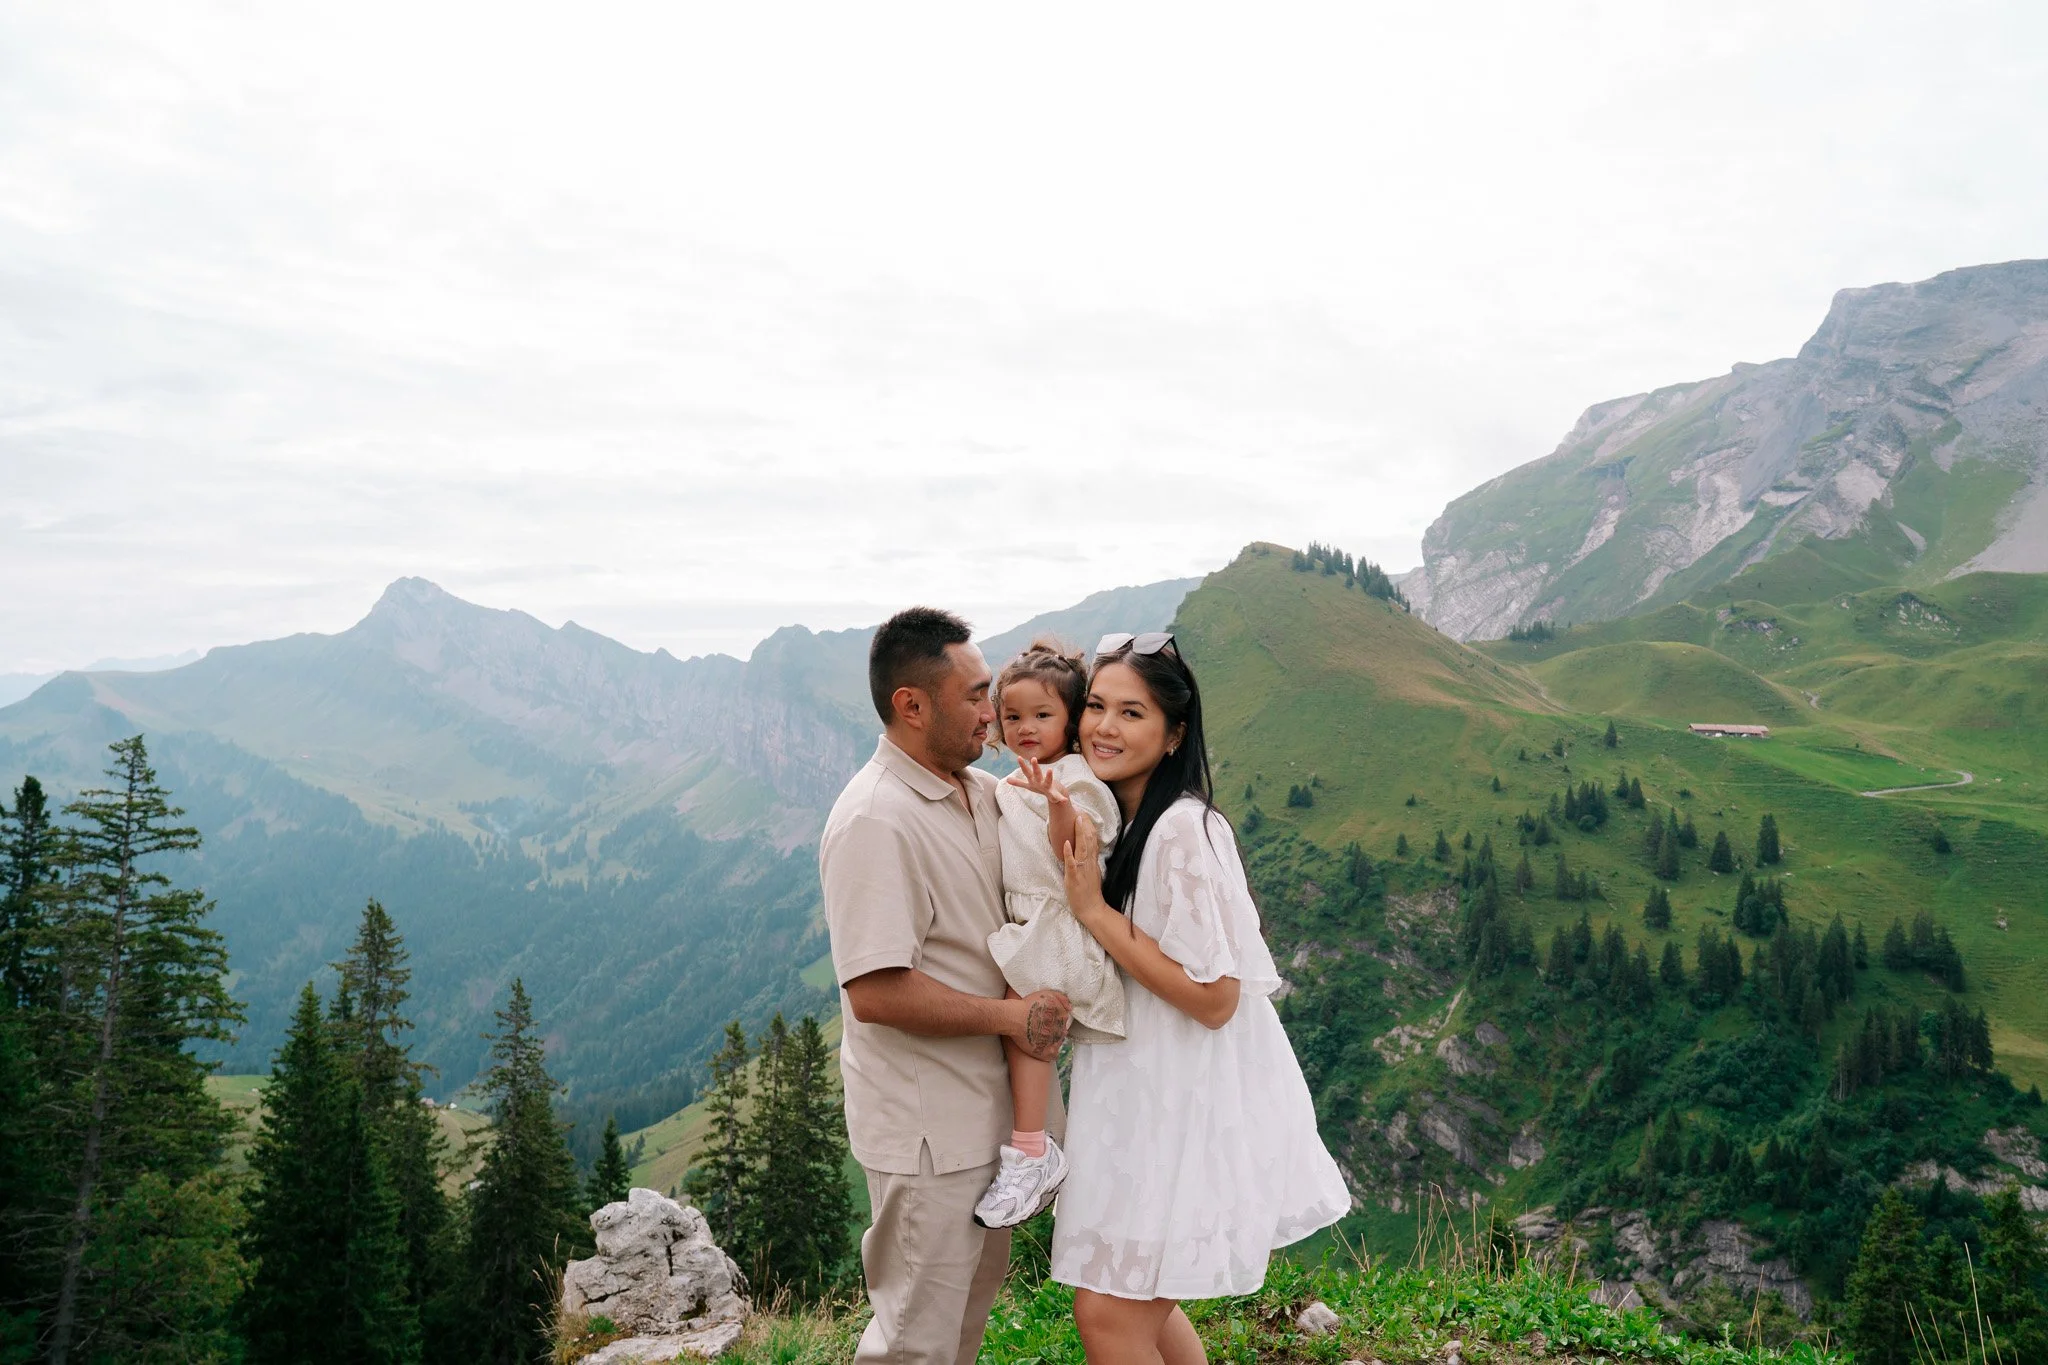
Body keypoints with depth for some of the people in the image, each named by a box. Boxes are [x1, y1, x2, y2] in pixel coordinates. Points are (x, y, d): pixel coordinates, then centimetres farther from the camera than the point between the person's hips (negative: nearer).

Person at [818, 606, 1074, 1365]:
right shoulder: (876, 821, -24)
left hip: (984, 1104, 9)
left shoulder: (981, 792, 4)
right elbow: (876, 991, -28)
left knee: (975, 1292, 26)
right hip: (926, 1129, -9)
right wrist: (1011, 1016, -20)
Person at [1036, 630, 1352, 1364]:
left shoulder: (1183, 829, -22)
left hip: (1190, 1102, -9)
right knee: (1140, 1303, 20)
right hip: (1141, 1091, 9)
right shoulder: (1110, 817, 5)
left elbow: (1213, 998, -23)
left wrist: (1096, 911, -21)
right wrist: (1063, 845, -7)